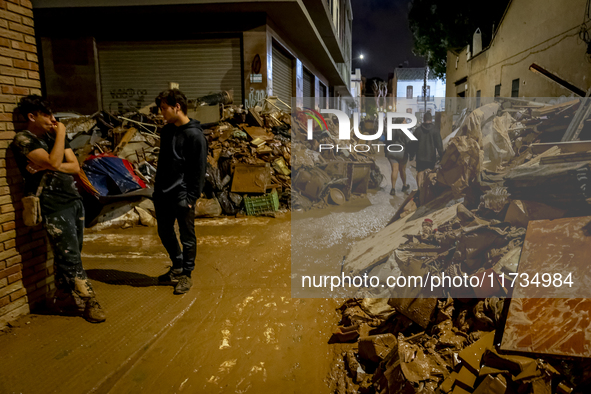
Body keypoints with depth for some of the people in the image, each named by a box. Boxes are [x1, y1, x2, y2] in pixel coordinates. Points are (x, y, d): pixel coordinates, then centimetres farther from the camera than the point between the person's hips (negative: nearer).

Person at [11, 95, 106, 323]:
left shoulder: (53, 136, 15)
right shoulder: (23, 140, -5)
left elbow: (75, 167, 6)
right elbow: (54, 162, -20)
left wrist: (47, 167, -10)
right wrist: (61, 133, -9)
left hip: (74, 201, 7)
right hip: (54, 208, -6)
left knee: (69, 257, 11)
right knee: (70, 257, -4)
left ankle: (62, 299, 24)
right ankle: (89, 302, 4)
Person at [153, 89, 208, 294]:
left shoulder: (195, 135, -13)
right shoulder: (166, 131, 10)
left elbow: (199, 169, -14)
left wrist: (191, 198, -16)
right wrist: (157, 189, 14)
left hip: (182, 196, -8)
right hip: (163, 195, 8)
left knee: (187, 237, 4)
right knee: (165, 233, 18)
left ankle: (186, 274, 21)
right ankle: (177, 267, 36)